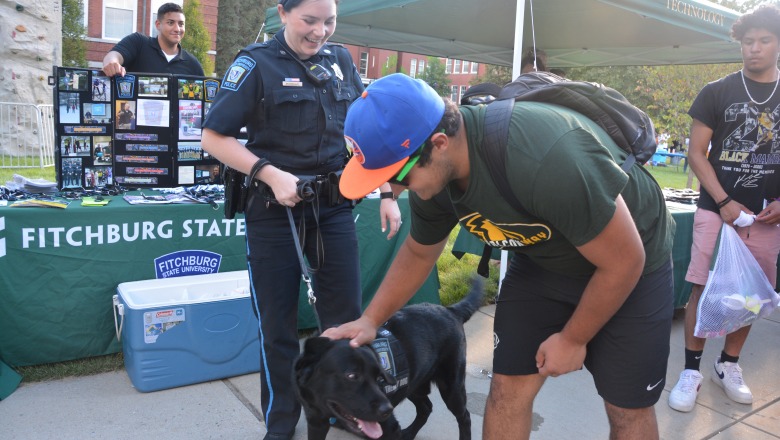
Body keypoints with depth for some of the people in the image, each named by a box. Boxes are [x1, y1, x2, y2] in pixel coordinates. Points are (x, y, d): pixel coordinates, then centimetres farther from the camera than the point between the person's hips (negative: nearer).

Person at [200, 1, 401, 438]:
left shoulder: (341, 61, 8)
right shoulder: (257, 63, -6)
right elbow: (214, 137, -8)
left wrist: (386, 192, 8)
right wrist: (271, 174, -20)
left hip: (335, 206, 4)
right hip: (275, 209, -3)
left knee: (347, 314, 8)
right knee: (278, 325, 7)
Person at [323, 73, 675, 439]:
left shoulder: (545, 158, -41)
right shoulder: (434, 174, -17)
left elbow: (624, 261, -27)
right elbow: (419, 252, 5)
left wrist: (573, 339, -14)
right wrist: (370, 319, 2)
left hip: (629, 266, -4)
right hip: (543, 258, 5)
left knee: (628, 410, 5)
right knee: (508, 388, 1)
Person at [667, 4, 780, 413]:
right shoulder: (717, 92, 0)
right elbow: (696, 153, -2)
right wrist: (724, 202, -12)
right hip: (716, 209, -2)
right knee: (703, 288, -3)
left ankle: (728, 365, 25)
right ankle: (691, 370, 7)